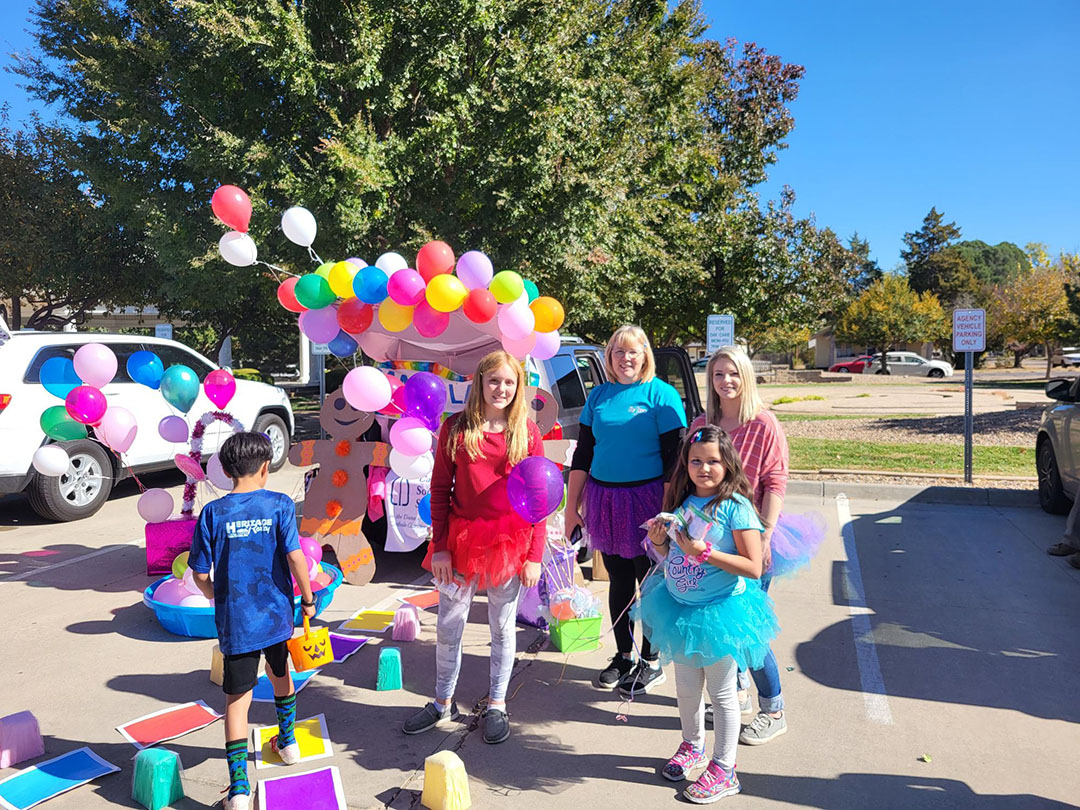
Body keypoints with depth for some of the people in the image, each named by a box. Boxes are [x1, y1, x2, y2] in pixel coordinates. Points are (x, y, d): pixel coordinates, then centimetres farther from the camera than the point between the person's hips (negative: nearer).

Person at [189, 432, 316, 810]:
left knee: (237, 699, 5)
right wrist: (308, 599, -1)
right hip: (277, 613, 2)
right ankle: (288, 742, 45)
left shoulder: (212, 513, -6)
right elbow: (295, 556, -15)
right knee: (280, 674, 27)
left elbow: (200, 574, -3)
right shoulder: (280, 505, -8)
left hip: (235, 622, -1)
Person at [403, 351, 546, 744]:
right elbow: (440, 489, 1)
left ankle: (496, 705, 30)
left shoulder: (527, 432, -2)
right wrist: (439, 546, -4)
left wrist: (534, 555, -5)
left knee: (503, 628, 12)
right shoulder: (455, 428, -1)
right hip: (461, 539, 1)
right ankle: (443, 703, 32)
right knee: (449, 627, 11)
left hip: (509, 544, -1)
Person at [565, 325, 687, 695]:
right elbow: (583, 454, 11)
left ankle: (651, 662, 22)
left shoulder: (661, 394, -5)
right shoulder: (599, 395, 8)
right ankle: (623, 656, 30)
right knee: (618, 580, 14)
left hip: (646, 500, -4)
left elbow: (673, 458, -9)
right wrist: (571, 508, 9)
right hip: (603, 500, 5)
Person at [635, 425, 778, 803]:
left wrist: (704, 552, -27)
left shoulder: (736, 507, -18)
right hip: (680, 608, 6)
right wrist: (660, 542, -10)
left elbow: (753, 567, -22)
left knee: (722, 693, 10)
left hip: (719, 614, -6)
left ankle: (723, 770, 26)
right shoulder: (682, 503, 0)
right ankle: (692, 747, 45)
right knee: (686, 687, 22)